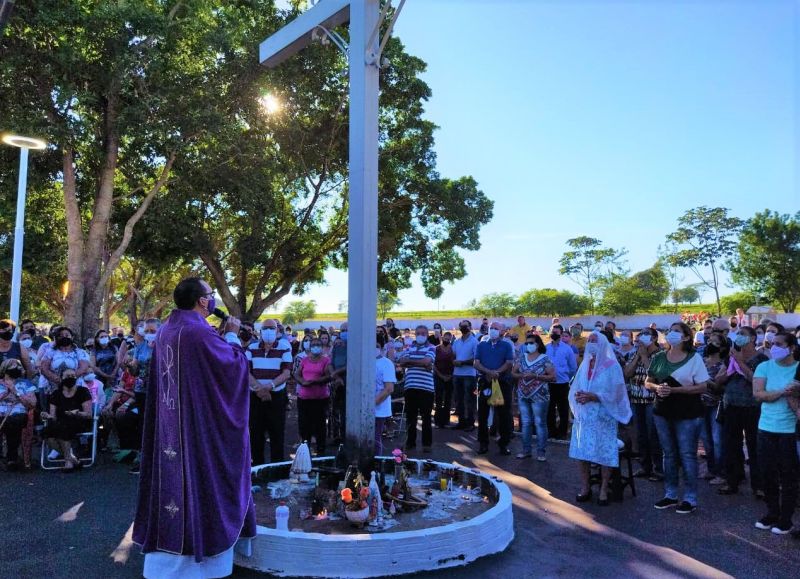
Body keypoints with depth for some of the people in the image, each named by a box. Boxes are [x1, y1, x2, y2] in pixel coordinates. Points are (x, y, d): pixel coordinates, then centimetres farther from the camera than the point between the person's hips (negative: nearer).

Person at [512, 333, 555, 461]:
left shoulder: (544, 359, -6)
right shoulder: (521, 358, 8)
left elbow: (552, 377, -11)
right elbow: (513, 373, 10)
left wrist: (535, 376, -19)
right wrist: (522, 375, -11)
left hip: (539, 396, -5)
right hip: (523, 395, 5)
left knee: (540, 423, 2)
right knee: (525, 423, 10)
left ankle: (541, 452, 10)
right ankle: (526, 450, 20)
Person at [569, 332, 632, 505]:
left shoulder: (611, 366, -5)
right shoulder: (585, 365, 10)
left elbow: (613, 394, -11)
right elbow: (574, 388, 10)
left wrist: (592, 397, -20)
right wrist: (578, 396, -12)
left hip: (603, 416, -4)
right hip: (584, 416, 4)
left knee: (604, 453, -3)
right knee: (581, 451, 1)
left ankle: (603, 490, 12)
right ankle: (585, 487, 15)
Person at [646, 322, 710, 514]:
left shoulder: (694, 358, -7)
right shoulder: (659, 357, 6)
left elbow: (702, 387, -13)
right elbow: (648, 382, 10)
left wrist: (673, 390, -20)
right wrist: (657, 387, -13)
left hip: (687, 414, -5)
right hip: (663, 412, 5)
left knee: (687, 455, 1)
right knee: (669, 454, 13)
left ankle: (690, 499, 13)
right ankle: (670, 495, 25)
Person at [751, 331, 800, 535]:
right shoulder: (765, 367, 3)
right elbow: (758, 393, -8)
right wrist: (783, 392, -19)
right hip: (767, 428, 2)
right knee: (768, 474, 10)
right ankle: (772, 514, 26)